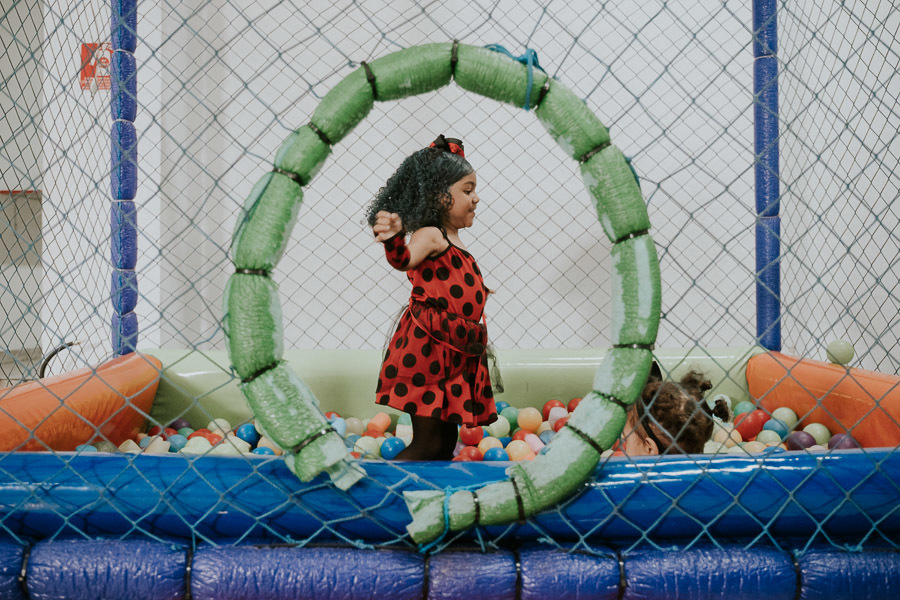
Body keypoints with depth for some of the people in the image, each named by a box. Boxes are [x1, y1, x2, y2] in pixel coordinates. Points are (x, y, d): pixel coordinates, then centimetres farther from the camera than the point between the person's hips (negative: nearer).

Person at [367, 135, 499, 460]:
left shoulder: (452, 241, 18)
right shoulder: (431, 235, -11)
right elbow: (405, 260, -34)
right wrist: (394, 238, -55)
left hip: (454, 355, 9)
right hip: (428, 350, -9)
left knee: (447, 438, 13)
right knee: (428, 441, -8)